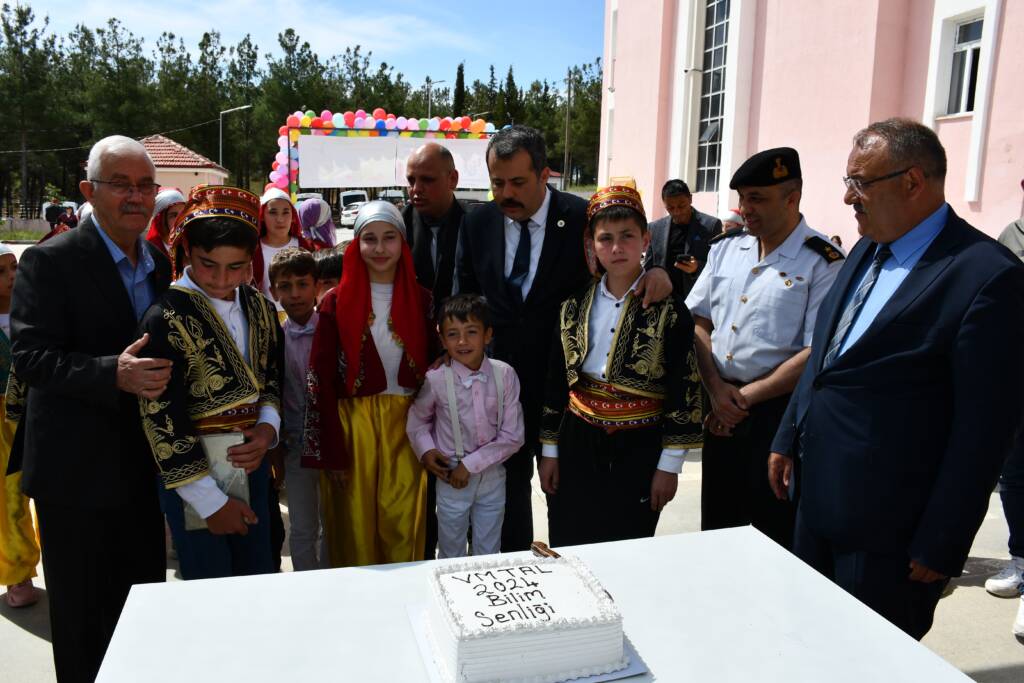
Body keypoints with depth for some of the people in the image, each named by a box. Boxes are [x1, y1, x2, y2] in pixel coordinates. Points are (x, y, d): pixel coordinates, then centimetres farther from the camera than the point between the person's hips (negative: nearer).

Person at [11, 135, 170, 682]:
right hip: (77, 472, -5)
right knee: (81, 616, 10)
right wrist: (114, 374, -32)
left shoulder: (160, 264, 9)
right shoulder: (50, 261, -11)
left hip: (143, 467, 6)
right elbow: (29, 356, -19)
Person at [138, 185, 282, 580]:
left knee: (261, 586, 17)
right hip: (193, 482, -6)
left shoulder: (259, 308, 3)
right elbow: (161, 420, -17)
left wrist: (268, 428, -7)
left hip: (252, 468, 6)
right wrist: (211, 502, -13)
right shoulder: (168, 318, -17)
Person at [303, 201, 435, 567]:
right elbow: (320, 378, -5)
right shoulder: (336, 302, -4)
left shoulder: (421, 299, 3)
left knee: (402, 524, 5)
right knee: (355, 527, 8)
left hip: (407, 424, 2)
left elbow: (434, 363, 8)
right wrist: (330, 451, -8)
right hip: (350, 424, -1)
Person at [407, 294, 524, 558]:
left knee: (489, 556, 18)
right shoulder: (436, 380, -15)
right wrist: (425, 450, -12)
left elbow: (513, 436, -11)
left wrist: (470, 465, -14)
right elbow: (417, 419, 5)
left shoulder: (505, 375, -13)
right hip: (451, 479, -1)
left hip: (492, 476, 1)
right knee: (451, 556, 16)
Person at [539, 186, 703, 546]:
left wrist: (669, 464, -8)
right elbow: (555, 381, 7)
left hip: (638, 449, -3)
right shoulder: (574, 306, 3)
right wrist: (549, 450, 7)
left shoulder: (669, 309, -8)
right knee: (568, 551, 10)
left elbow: (685, 390, -7)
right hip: (578, 444, 3)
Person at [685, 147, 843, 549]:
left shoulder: (822, 263, -11)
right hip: (721, 410, 6)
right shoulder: (725, 248, 7)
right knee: (716, 527, 18)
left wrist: (746, 397, -13)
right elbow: (698, 321, 6)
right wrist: (716, 388, -6)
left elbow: (816, 354, -17)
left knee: (773, 536, 8)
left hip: (778, 413, -5)